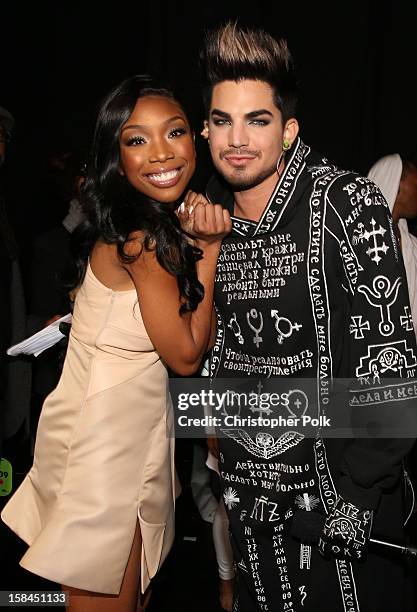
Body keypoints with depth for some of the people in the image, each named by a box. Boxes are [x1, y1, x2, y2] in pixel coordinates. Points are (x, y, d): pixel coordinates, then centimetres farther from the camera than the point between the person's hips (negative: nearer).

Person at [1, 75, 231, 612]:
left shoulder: (161, 223, 3)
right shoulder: (144, 239, -23)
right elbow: (185, 356, -17)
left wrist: (201, 237, -5)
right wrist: (209, 249, -13)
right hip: (107, 436, -9)